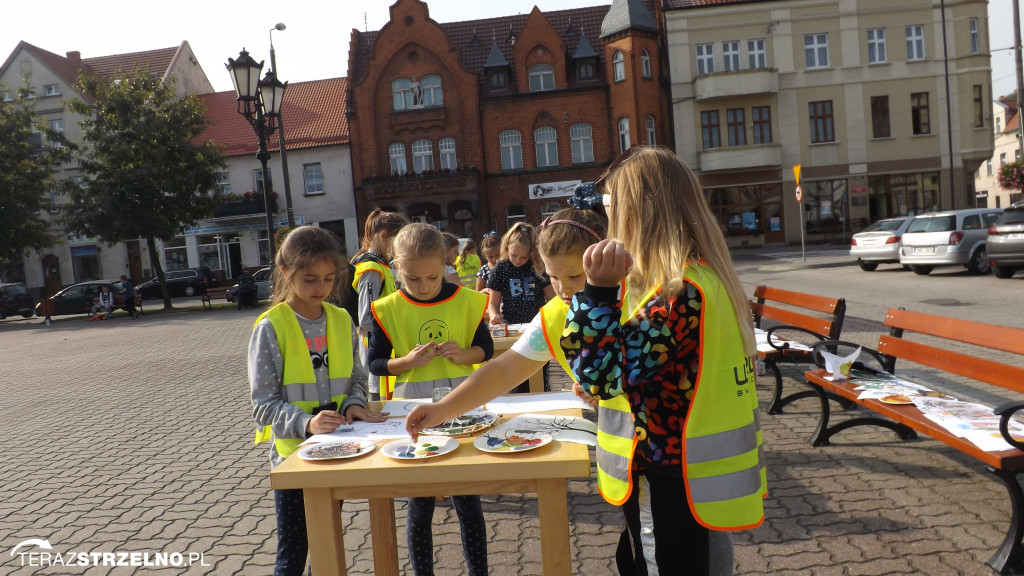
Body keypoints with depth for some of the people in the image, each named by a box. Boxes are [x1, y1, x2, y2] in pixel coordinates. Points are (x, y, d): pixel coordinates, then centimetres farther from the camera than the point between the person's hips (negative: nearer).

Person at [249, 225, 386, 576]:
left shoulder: (342, 320, 1)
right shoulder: (271, 327, -13)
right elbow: (263, 404, -13)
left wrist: (354, 403, -12)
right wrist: (306, 423, -29)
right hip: (292, 453, -4)